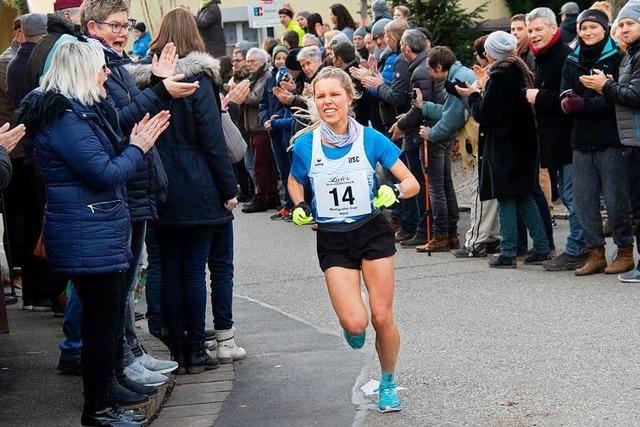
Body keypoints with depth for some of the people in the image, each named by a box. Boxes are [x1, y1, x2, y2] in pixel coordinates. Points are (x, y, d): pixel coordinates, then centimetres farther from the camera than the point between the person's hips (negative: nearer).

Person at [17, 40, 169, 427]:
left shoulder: (82, 111, 15)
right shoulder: (65, 118, -18)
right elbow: (105, 173, -21)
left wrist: (136, 143, 8)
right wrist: (138, 148, -6)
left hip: (100, 235, 10)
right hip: (89, 238, -10)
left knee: (106, 319, 14)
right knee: (103, 321, -3)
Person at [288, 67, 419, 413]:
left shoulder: (370, 139, -9)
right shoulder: (305, 145, -6)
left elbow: (411, 183, -3)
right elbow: (294, 181, 16)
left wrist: (394, 193, -24)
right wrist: (300, 207, -3)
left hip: (373, 232, 0)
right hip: (332, 241, 0)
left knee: (382, 318, -1)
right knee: (355, 324, -14)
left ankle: (388, 383, 25)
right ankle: (351, 328, 26)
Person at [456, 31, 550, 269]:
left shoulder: (499, 77, -16)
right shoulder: (522, 72, 9)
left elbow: (484, 115, -16)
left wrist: (473, 95, 2)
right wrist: (485, 87, 19)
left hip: (503, 146, -8)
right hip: (524, 143, 8)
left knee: (506, 198, -3)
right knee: (524, 196, 14)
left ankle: (508, 253, -1)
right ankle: (541, 246, 13)